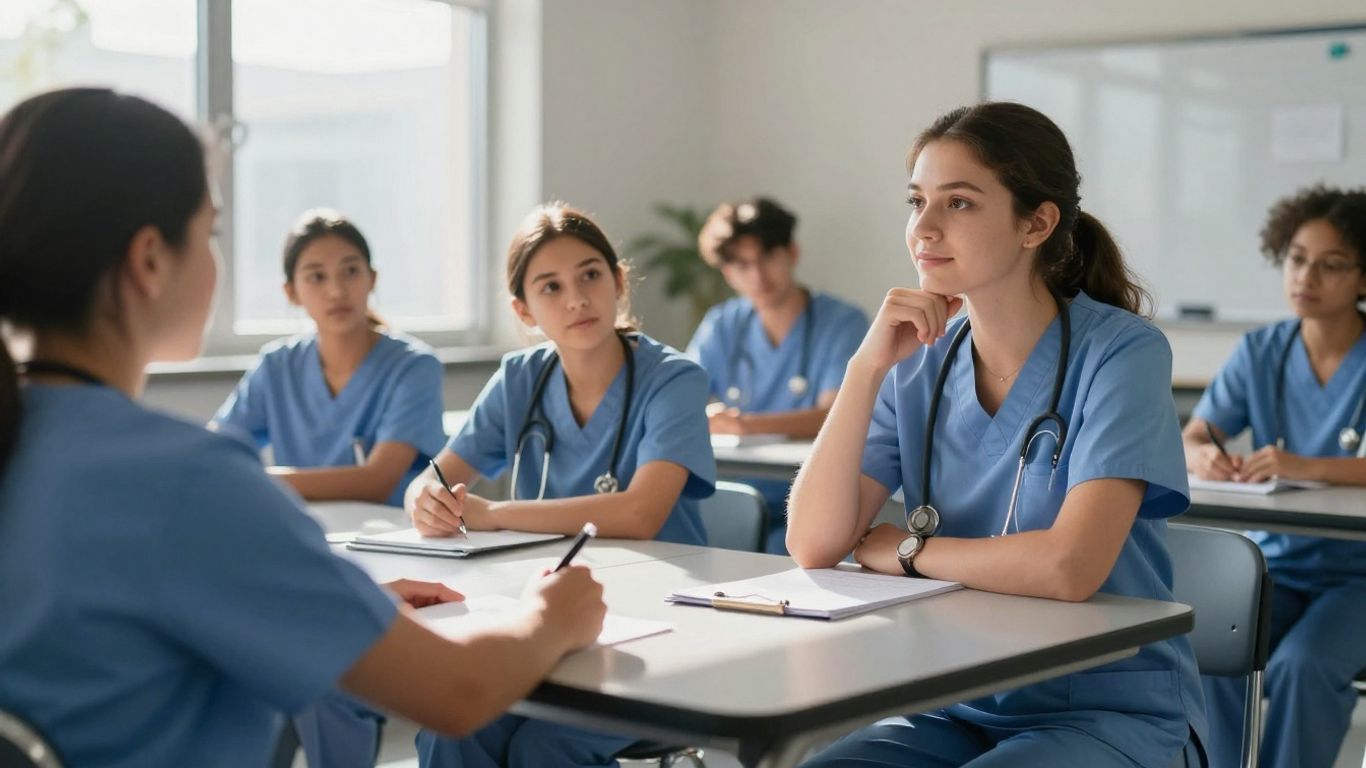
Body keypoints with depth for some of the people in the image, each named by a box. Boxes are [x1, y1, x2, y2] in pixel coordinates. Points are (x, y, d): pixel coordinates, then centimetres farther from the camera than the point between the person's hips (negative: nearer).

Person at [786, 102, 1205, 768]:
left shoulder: (1121, 352, -14)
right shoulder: (920, 365, 1)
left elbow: (1070, 566, -26)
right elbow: (813, 545, -8)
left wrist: (904, 549, -11)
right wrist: (867, 367, -14)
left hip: (1111, 711, -4)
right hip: (960, 709, 4)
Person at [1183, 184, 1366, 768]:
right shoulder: (1260, 353, 5)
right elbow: (1187, 442, 0)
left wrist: (1304, 466, -38)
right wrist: (1203, 456, -25)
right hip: (1276, 562, 3)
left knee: (1301, 664, -30)